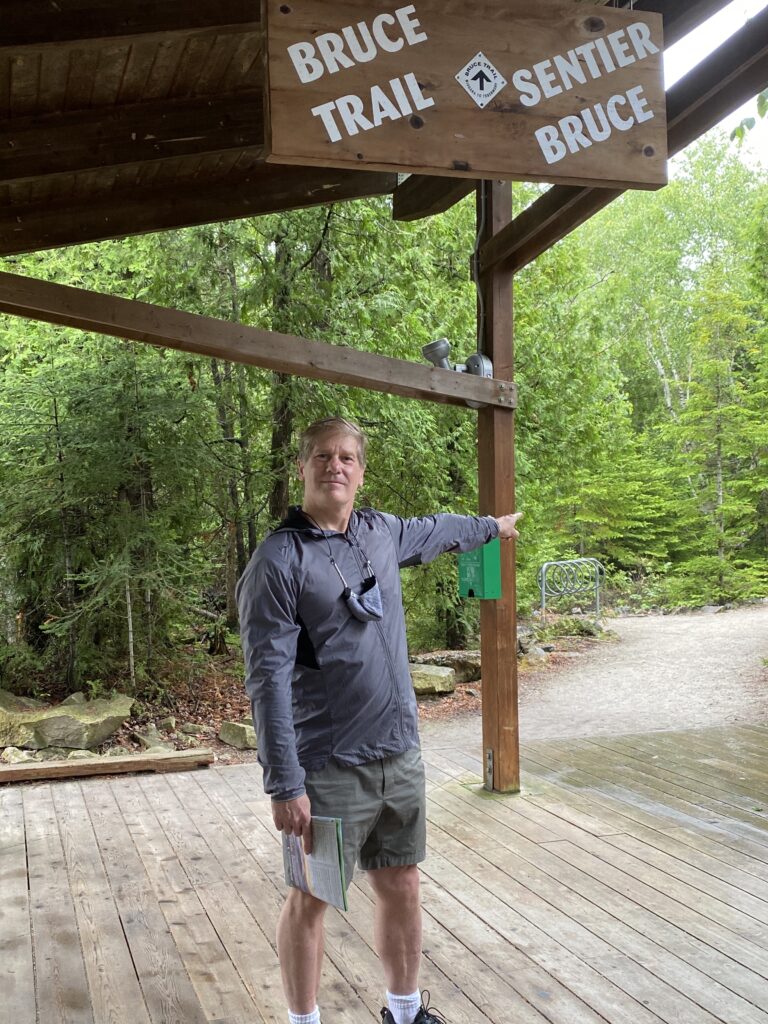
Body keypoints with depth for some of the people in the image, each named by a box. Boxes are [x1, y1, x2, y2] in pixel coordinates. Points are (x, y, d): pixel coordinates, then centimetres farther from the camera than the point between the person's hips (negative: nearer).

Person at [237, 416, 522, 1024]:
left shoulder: (383, 533, 6)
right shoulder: (278, 560, -13)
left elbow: (435, 531, 30)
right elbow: (269, 679, -17)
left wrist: (491, 526, 46)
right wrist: (285, 785, -20)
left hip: (400, 757, 6)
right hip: (329, 769, -6)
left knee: (402, 888, 17)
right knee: (311, 900, 9)